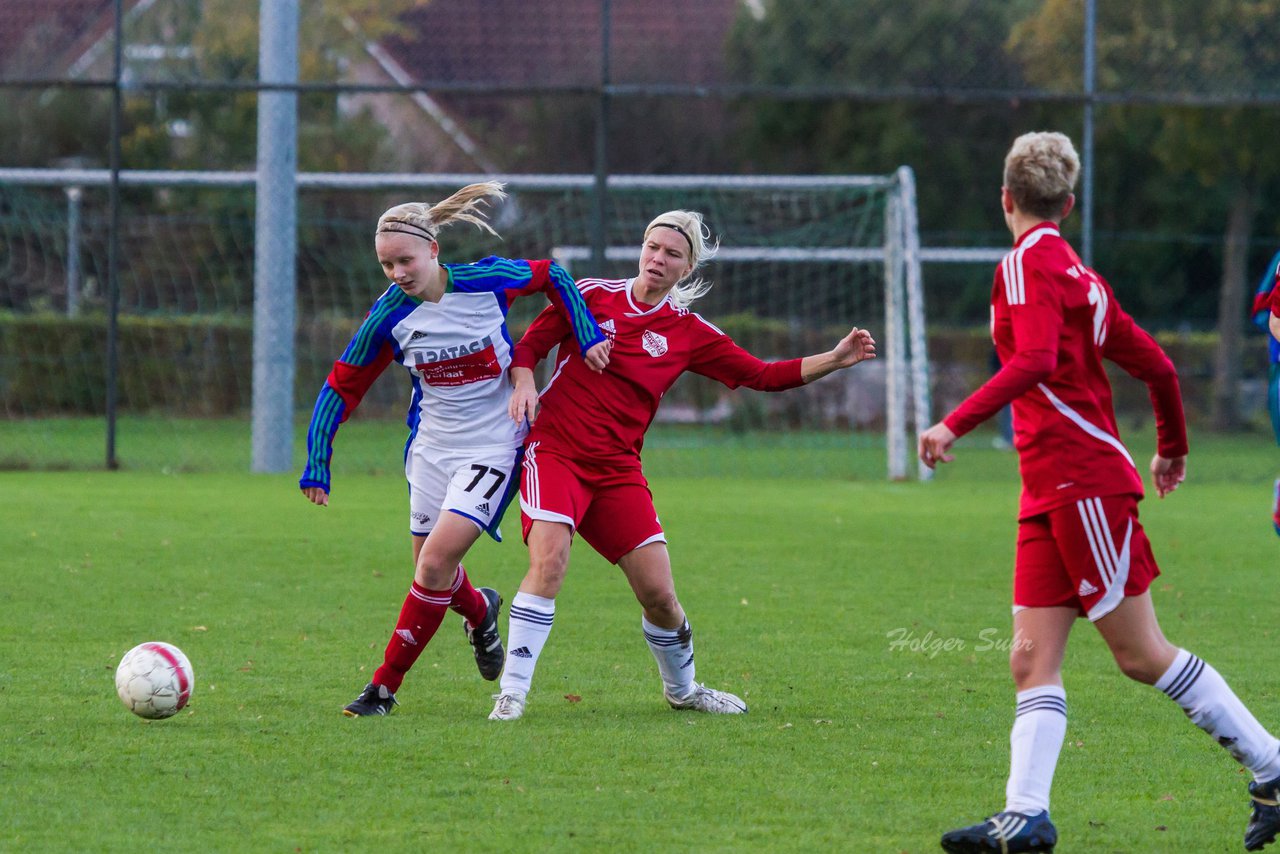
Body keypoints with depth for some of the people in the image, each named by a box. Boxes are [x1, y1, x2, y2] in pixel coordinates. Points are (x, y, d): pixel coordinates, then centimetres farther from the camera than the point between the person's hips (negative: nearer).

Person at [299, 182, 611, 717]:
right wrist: (316, 464, -7)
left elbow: (552, 278, 4)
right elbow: (342, 387, -2)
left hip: (493, 447, -4)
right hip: (432, 447, 4)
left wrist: (587, 336, -2)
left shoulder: (487, 281, -16)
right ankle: (480, 612, 45)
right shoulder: (389, 315, -11)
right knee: (432, 567, 8)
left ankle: (384, 687, -6)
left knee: (435, 563, -14)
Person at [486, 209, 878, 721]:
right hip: (554, 450, -3)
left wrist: (835, 360, -4)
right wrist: (523, 382, -15)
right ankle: (511, 693, -21)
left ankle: (681, 688, 29)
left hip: (617, 468, 3)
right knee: (549, 560, -26)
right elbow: (531, 343, 6)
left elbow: (763, 375, 6)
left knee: (659, 593, 0)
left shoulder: (689, 333, 6)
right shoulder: (592, 295, 2)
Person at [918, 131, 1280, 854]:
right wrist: (1174, 449, 34)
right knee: (1033, 659, 0)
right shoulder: (1077, 272, 16)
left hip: (1086, 482, -9)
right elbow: (1156, 365, 19)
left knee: (1143, 655, -5)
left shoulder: (1028, 263, -9)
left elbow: (1035, 361, -26)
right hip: (1050, 494, 9)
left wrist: (957, 423, -30)